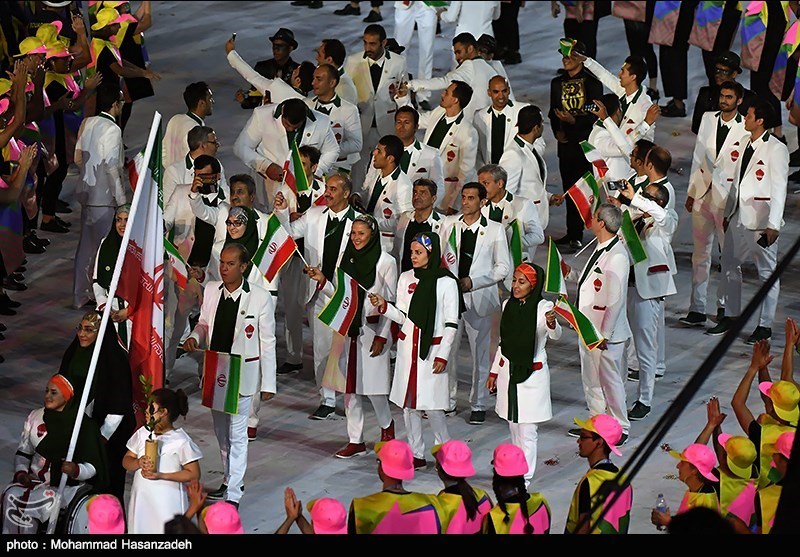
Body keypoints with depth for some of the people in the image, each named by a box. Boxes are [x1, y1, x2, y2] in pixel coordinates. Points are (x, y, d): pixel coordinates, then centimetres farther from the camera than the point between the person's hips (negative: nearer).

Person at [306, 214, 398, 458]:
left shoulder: (386, 262, -6)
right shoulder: (346, 259, 7)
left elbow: (391, 302, -5)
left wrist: (381, 337, -9)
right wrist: (322, 281, -6)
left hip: (373, 329, -5)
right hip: (347, 328, 5)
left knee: (373, 384, -3)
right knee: (349, 385, 6)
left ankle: (386, 425, 26)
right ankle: (356, 440, 13)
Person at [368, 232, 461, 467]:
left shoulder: (446, 282, -7)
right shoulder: (406, 278, 7)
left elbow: (451, 324, -6)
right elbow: (403, 317, 10)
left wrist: (442, 356, -9)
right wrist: (384, 306, -8)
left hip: (432, 349, -5)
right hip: (407, 346, 5)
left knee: (432, 406, -6)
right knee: (408, 405, 7)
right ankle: (416, 455, 17)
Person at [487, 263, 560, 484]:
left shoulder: (544, 307, -12)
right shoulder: (508, 305, 6)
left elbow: (555, 335, -30)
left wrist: (552, 323, -52)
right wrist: (493, 372, 18)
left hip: (532, 373, -6)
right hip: (508, 370, 6)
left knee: (527, 429, -4)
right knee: (513, 425, 13)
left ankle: (524, 477, 1)